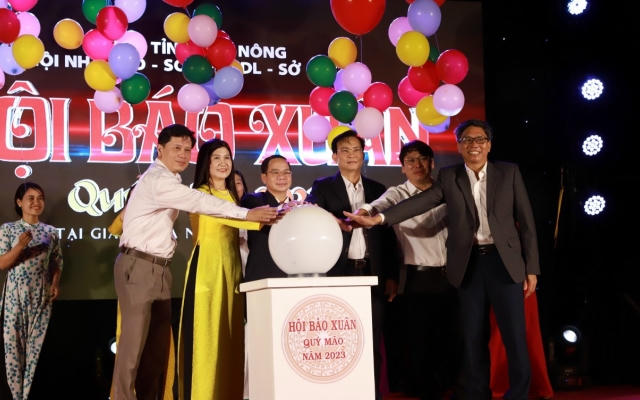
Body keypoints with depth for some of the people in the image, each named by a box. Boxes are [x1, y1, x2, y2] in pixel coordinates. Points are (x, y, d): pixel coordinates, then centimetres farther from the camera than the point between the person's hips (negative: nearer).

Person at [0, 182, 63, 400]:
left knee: (36, 344, 2)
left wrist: (55, 284, -3)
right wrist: (20, 246, -20)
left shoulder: (51, 232, 8)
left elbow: (57, 263, 13)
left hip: (41, 295, 2)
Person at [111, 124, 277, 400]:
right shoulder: (158, 180, -13)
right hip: (138, 266, -10)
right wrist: (247, 214, -20)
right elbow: (199, 202, -19)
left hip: (159, 268, 10)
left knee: (157, 342, 8)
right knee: (134, 341, -10)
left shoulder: (168, 181, 18)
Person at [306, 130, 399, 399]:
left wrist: (391, 276, 6)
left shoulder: (377, 190, 14)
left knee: (372, 343, 4)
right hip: (338, 273, -3)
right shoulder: (322, 187, 6)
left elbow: (388, 236, 12)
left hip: (372, 274, 3)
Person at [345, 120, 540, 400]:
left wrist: (531, 268, -2)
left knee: (515, 338, -1)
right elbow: (419, 203, -8)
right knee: (473, 340, 7)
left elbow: (526, 222, 3)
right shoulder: (449, 177, 6)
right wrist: (378, 219, -23)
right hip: (469, 264, 1)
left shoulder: (509, 172, 3)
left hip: (504, 262, -1)